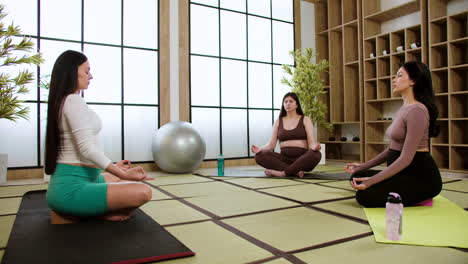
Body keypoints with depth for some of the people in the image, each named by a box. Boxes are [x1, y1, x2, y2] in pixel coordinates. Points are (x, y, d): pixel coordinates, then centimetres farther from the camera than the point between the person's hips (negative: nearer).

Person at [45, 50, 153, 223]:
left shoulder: (62, 102, 15)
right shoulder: (74, 101, -15)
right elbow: (87, 149, -23)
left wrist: (114, 167, 22)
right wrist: (123, 173, -20)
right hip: (72, 187, -11)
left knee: (120, 180, 33)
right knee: (143, 192, -24)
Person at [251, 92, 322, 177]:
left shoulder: (305, 120, 6)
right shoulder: (278, 121, 12)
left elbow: (311, 142, -4)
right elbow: (271, 144, 5)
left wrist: (315, 146, -29)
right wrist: (260, 149, -16)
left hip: (302, 158, -1)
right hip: (284, 158, 2)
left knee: (316, 154, -35)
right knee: (259, 156, -23)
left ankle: (282, 173, -29)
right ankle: (295, 171, -26)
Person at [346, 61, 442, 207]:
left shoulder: (416, 110, -19)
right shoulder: (403, 109, 12)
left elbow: (406, 158, -24)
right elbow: (392, 149, 16)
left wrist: (371, 181, -23)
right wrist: (363, 166, 12)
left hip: (421, 176, -9)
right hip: (404, 172, 9)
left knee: (364, 196, -21)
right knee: (356, 177, 3)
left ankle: (420, 198, -2)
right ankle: (415, 196, 8)